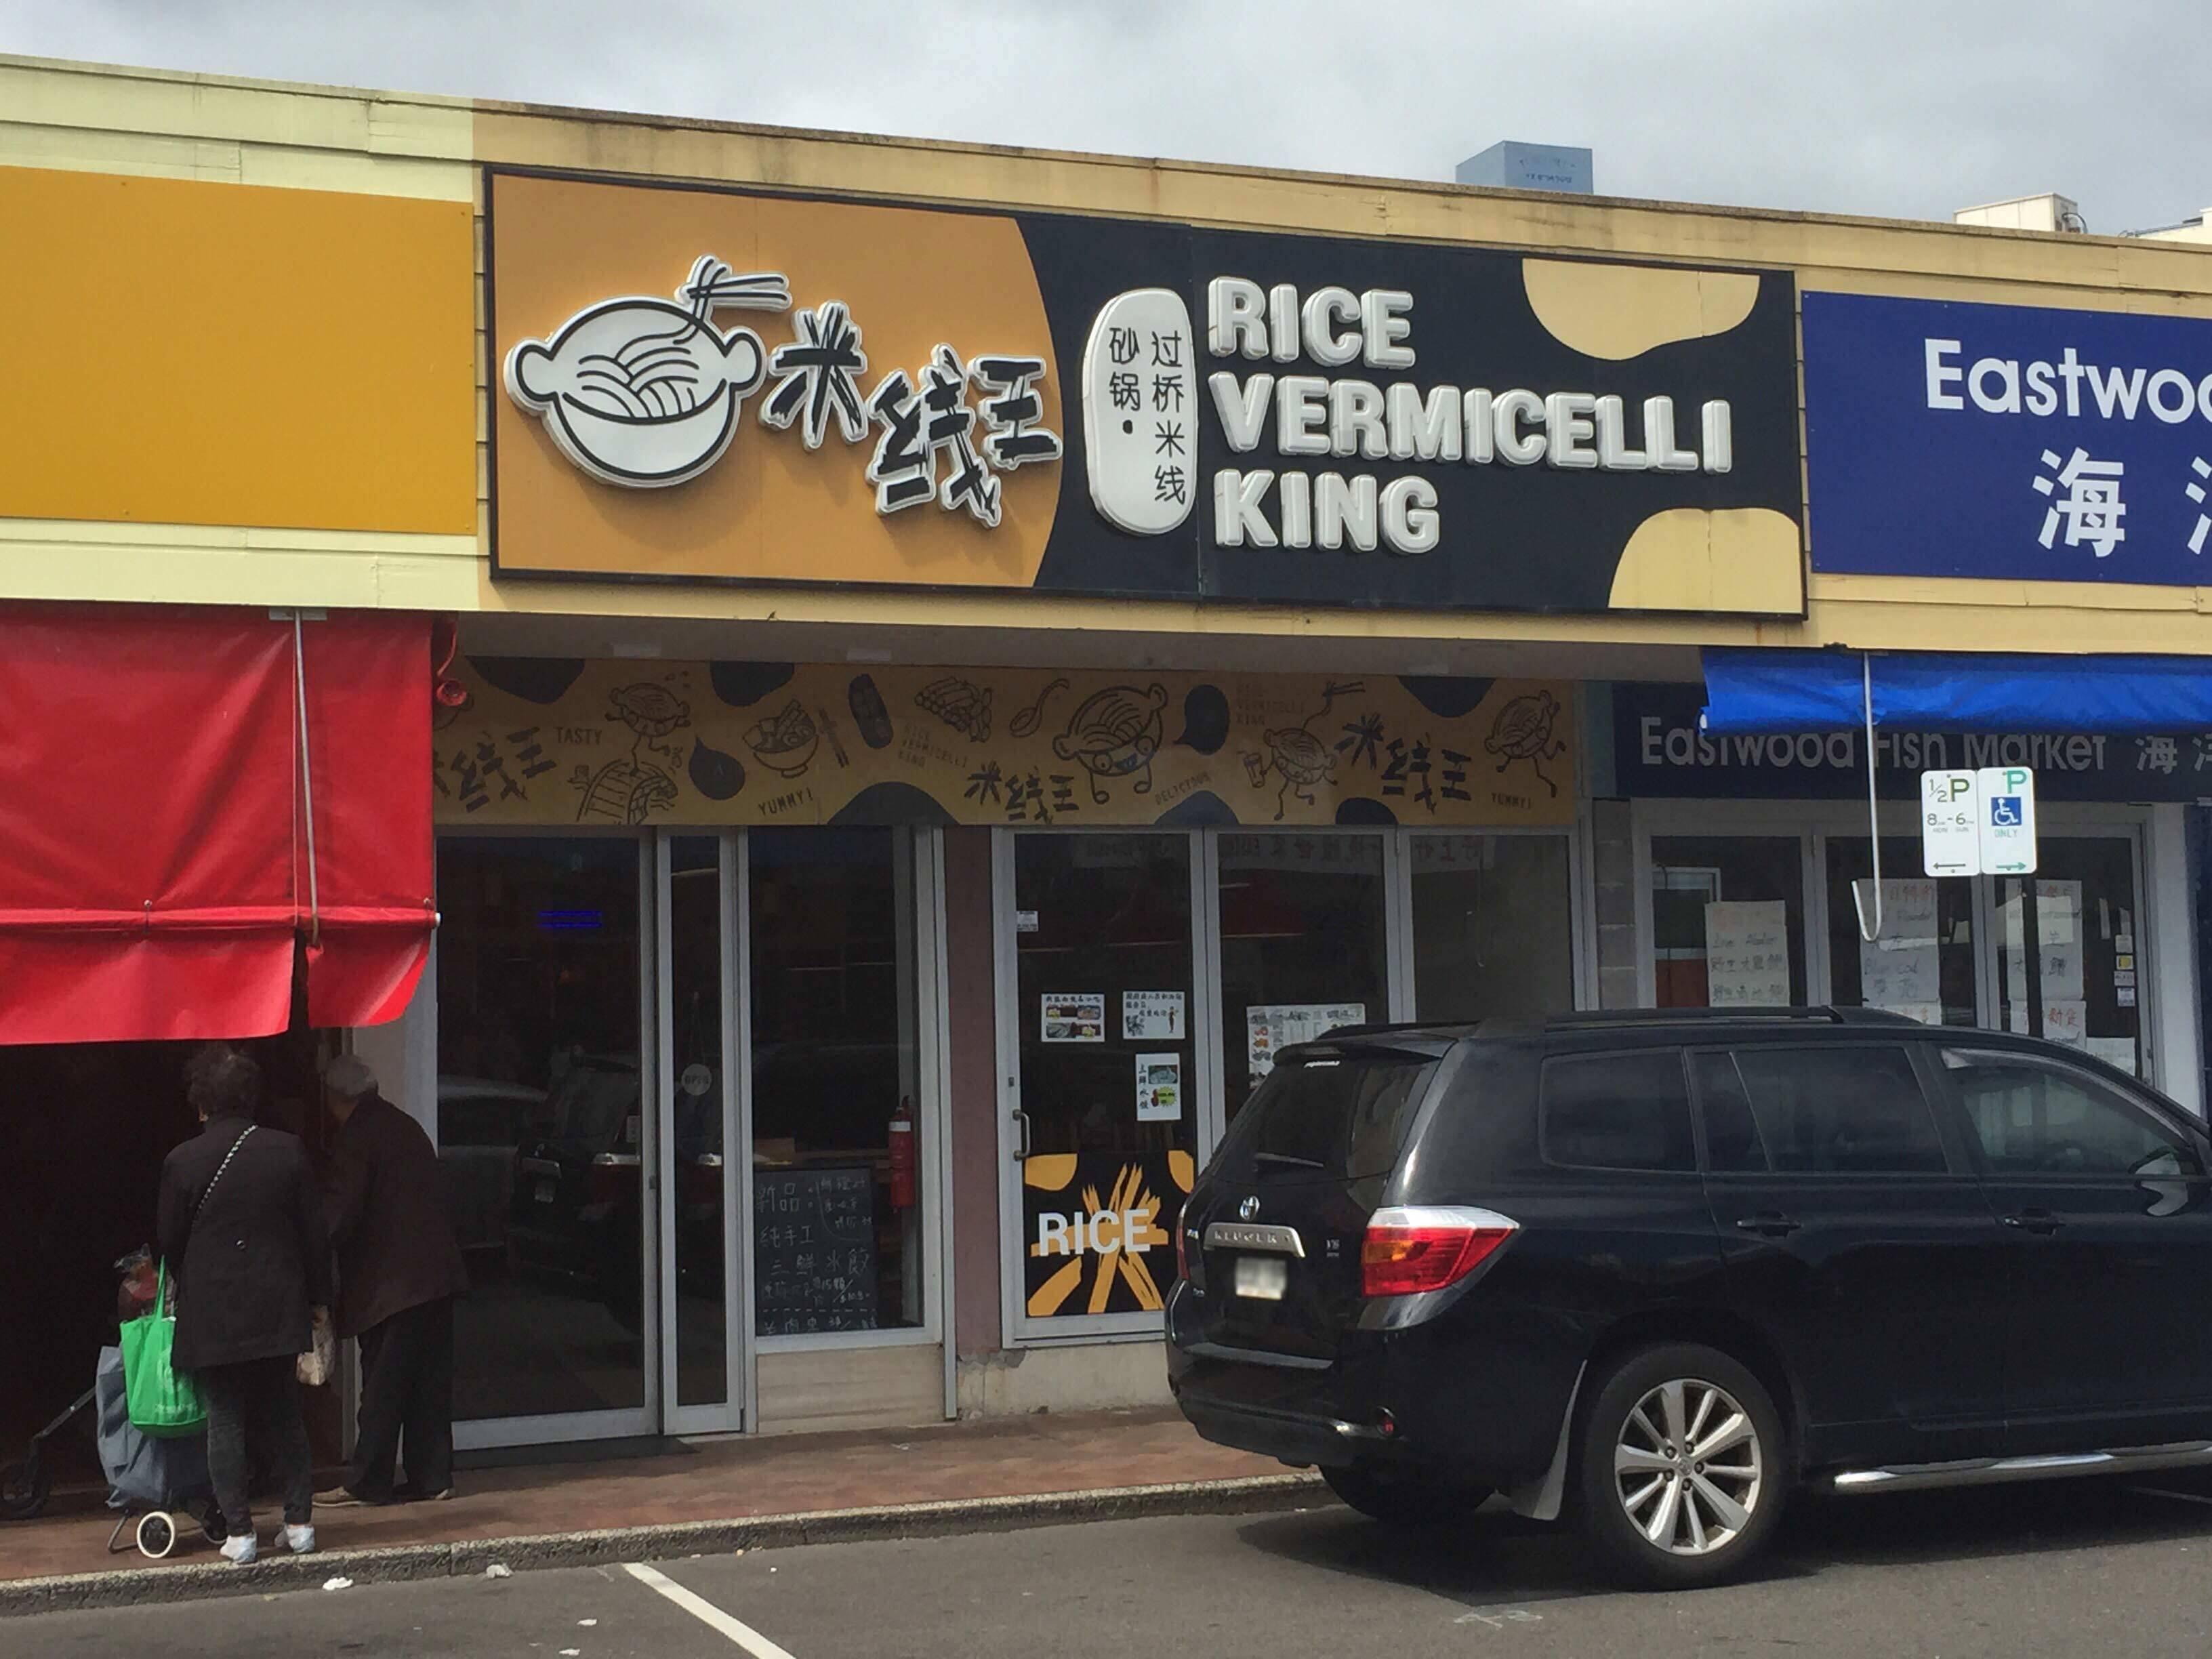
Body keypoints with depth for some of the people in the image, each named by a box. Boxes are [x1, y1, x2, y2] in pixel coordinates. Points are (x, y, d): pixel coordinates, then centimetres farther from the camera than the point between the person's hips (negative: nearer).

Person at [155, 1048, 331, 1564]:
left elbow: (169, 1241, 1)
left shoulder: (182, 1162, -8)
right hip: (277, 1309, 2)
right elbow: (313, 1231, 1)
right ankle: (299, 1521, 13)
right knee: (284, 1417, 13)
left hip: (211, 1314, -2)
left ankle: (239, 1531, 5)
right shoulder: (287, 1151, -3)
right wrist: (317, 1296, 12)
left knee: (225, 1421, 5)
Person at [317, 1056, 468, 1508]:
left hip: (392, 1282, -8)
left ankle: (368, 1483, 2)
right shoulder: (406, 1127, 15)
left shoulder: (356, 1138, -10)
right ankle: (432, 1476, 13)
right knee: (429, 1381, 10)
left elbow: (342, 1214, -14)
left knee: (382, 1384, -3)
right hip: (437, 1272, 8)